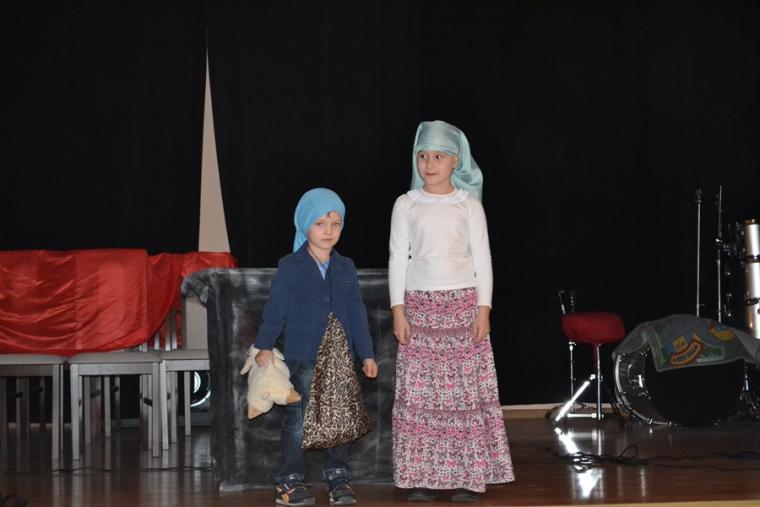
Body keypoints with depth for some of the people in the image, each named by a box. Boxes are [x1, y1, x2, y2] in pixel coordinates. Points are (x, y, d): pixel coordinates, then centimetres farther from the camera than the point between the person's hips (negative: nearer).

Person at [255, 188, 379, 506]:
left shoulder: (345, 268, 9)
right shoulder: (290, 267, -3)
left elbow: (357, 313, 11)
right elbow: (275, 309, -4)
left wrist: (366, 354, 10)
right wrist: (264, 346, -11)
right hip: (301, 357, -4)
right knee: (297, 420, 1)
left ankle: (338, 479, 14)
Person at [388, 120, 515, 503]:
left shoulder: (469, 204, 3)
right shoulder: (406, 205, 4)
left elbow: (482, 258, 3)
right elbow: (398, 258, 3)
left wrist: (483, 308, -5)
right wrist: (398, 310, -4)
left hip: (463, 303, 0)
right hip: (420, 304, 0)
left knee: (466, 390, -2)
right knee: (419, 391, -2)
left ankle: (467, 476, 3)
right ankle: (421, 476, 2)